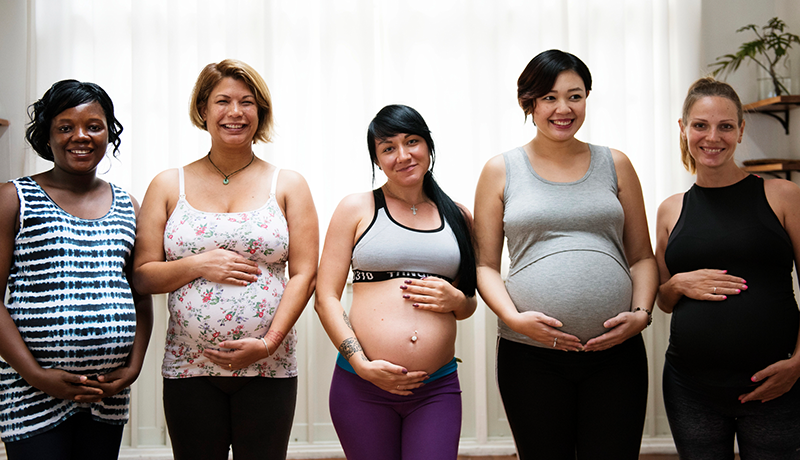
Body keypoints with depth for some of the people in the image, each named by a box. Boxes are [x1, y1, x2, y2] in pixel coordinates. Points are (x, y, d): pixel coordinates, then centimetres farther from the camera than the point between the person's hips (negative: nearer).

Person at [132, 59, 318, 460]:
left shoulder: (288, 185, 5)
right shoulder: (168, 186, 7)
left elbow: (304, 273, 0)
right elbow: (142, 275, 5)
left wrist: (268, 342, -12)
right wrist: (198, 265, -12)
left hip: (269, 369, 0)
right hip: (189, 368, 1)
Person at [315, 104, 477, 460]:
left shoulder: (458, 218, 12)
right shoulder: (356, 209, 4)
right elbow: (326, 297, -1)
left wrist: (457, 300, -2)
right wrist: (361, 364, -12)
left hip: (437, 389, 2)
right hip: (361, 386, -1)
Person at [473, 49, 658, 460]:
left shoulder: (615, 165, 10)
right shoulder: (501, 171, 5)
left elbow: (642, 256, 13)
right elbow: (485, 265, 5)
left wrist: (641, 313, -4)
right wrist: (513, 317, -11)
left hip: (615, 352, 2)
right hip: (531, 355, -1)